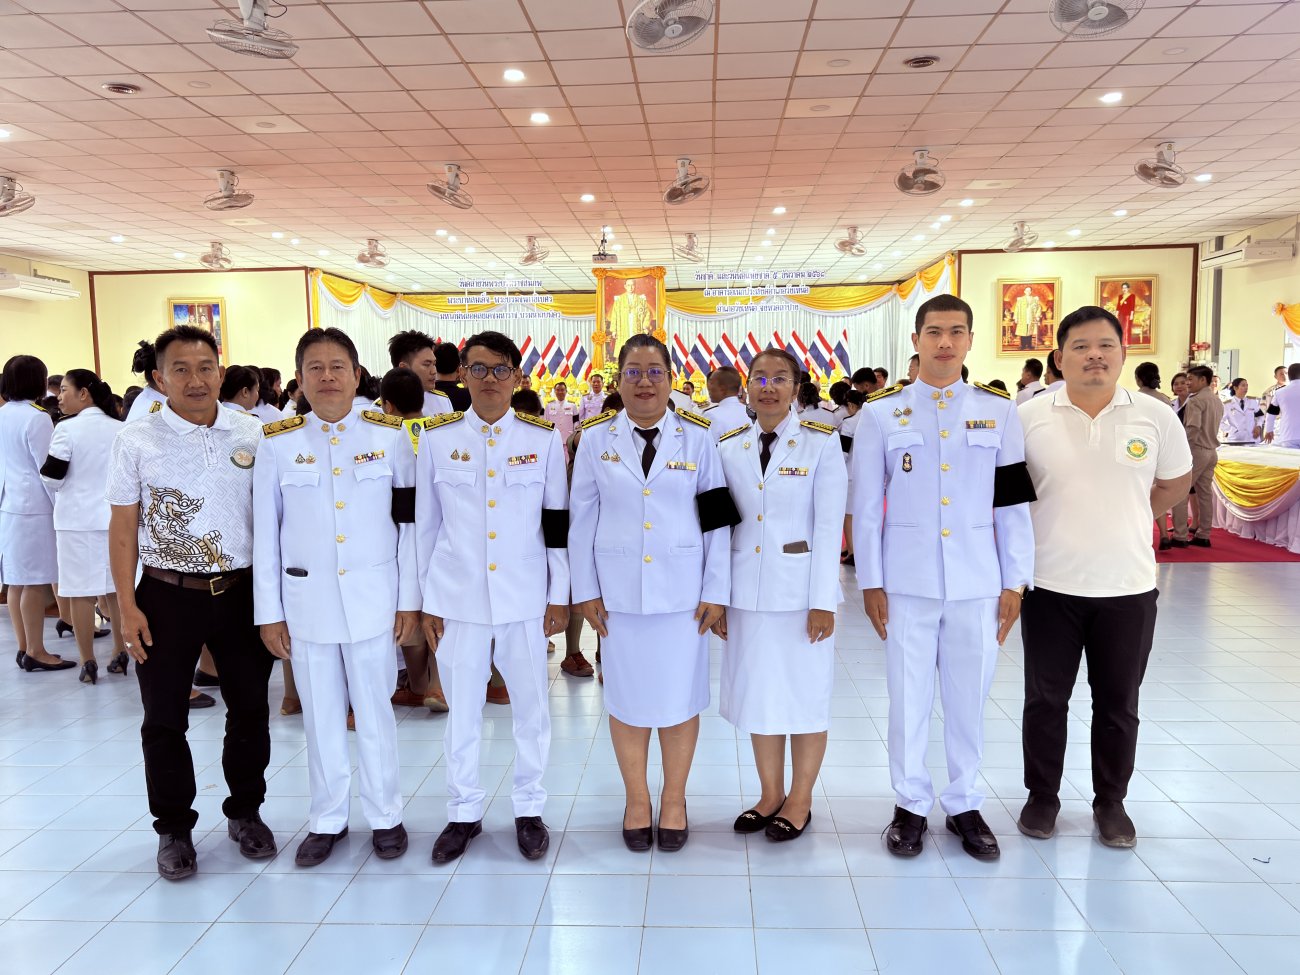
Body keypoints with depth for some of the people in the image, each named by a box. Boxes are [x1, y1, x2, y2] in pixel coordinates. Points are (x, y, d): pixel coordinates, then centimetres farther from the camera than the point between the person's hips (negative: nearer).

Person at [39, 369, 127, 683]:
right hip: (117, 518, 4)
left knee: (81, 592, 3)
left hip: (78, 520, -4)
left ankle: (88, 664, 8)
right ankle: (120, 655, 20)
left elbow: (51, 478, -10)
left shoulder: (67, 429, -11)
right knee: (117, 589, 13)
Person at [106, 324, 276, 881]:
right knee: (164, 719, 9)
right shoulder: (137, 441, -3)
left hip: (241, 591, 2)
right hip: (167, 595, -1)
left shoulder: (252, 435, 1)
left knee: (250, 709, 12)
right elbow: (122, 530, -1)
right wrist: (127, 607, -6)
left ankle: (245, 813, 32)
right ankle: (173, 829, 28)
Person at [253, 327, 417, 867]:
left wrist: (409, 600, -1)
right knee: (321, 716, 12)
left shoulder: (390, 435, -1)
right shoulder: (278, 442, 0)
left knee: (374, 712, 8)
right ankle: (327, 819, 29)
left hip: (373, 597, -1)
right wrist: (269, 612, 2)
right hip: (306, 600, 1)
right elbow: (266, 533, 3)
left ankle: (385, 816, 26)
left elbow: (409, 523, 0)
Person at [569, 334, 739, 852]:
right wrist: (586, 591, 1)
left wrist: (716, 590, -2)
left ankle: (674, 801, 25)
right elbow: (581, 519, 4)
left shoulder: (698, 437, 0)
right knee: (627, 697, 9)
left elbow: (717, 520, 1)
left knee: (680, 697, 6)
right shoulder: (595, 438, 2)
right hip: (619, 590, 1)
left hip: (682, 590, 0)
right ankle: (636, 800, 27)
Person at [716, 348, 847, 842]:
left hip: (801, 591, -3)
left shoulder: (821, 442, -4)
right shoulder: (728, 447, 5)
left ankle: (799, 801, 25)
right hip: (747, 592, 3)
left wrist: (823, 601, -11)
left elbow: (829, 524, -8)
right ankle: (770, 795, 29)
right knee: (757, 694, 12)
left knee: (804, 694, 7)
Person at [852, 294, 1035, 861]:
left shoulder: (997, 411, 5)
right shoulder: (881, 413, 1)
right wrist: (870, 582, -2)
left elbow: (1013, 503, 5)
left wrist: (1015, 582, 2)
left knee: (969, 697, 10)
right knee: (908, 697, 7)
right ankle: (911, 805, 24)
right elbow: (867, 505, 1)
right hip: (907, 580, -1)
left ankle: (964, 805, 27)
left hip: (977, 581, 1)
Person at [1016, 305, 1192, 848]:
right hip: (1051, 585, -1)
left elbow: (1176, 482, 13)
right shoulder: (1029, 418, -6)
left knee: (1118, 703, 13)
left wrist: (1129, 520, 7)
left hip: (1129, 587, 1)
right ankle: (1042, 796, 28)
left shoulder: (1156, 417, -2)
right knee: (1045, 699, 10)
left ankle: (1111, 802, 31)